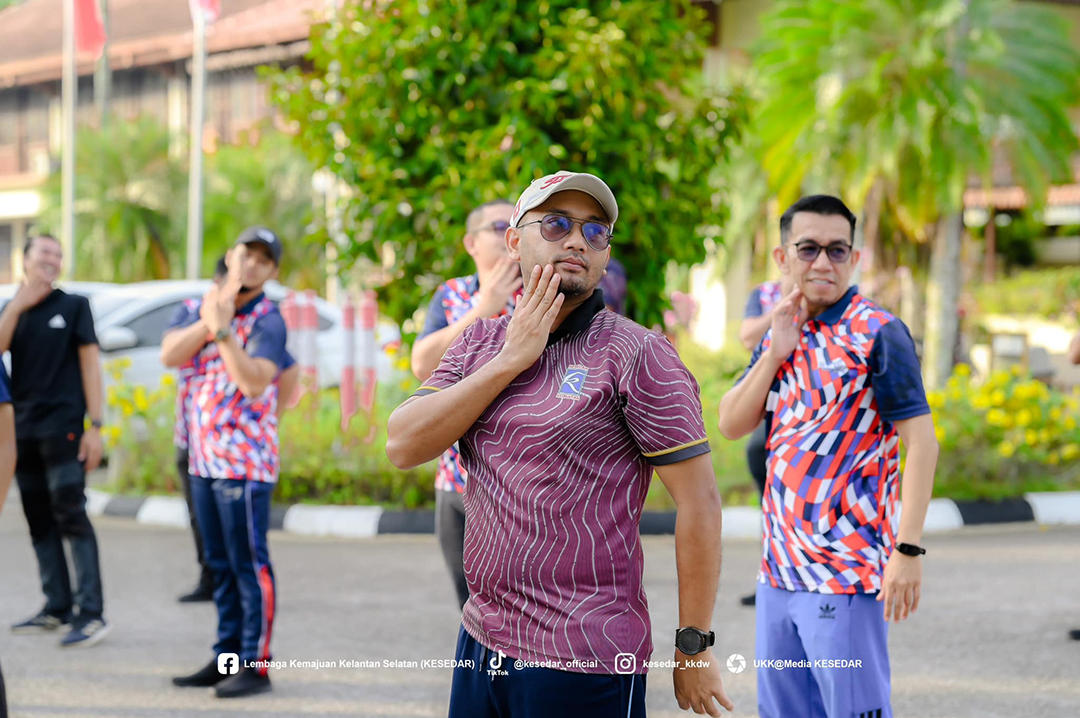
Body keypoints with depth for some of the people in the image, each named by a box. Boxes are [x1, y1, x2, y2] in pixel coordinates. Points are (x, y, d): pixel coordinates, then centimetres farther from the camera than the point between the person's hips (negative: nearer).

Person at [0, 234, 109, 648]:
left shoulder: (73, 306, 3)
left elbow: (90, 364, -2)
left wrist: (95, 425, -9)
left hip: (62, 428, -5)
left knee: (71, 517, -12)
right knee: (39, 523, 8)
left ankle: (91, 613, -14)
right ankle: (57, 608, 16)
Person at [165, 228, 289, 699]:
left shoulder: (267, 321, -9)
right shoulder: (205, 306, 11)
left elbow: (254, 381, -24)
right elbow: (170, 355, -5)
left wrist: (222, 327, -28)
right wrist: (209, 319, -15)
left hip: (245, 460, -7)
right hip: (203, 457, 7)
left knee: (249, 563, -4)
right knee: (220, 565, 13)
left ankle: (255, 665, -1)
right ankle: (227, 656, 20)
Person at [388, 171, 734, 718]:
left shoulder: (635, 354, -8)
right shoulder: (480, 343, 10)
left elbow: (699, 501, -10)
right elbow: (403, 446, -4)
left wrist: (694, 648, -11)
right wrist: (511, 360, -10)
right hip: (482, 643, 6)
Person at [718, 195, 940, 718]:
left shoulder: (877, 334, -9)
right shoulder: (782, 333, 13)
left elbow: (920, 443, -14)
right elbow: (731, 425, 7)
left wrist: (908, 550, -20)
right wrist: (775, 352, -7)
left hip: (848, 571, -7)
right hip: (779, 567, 7)